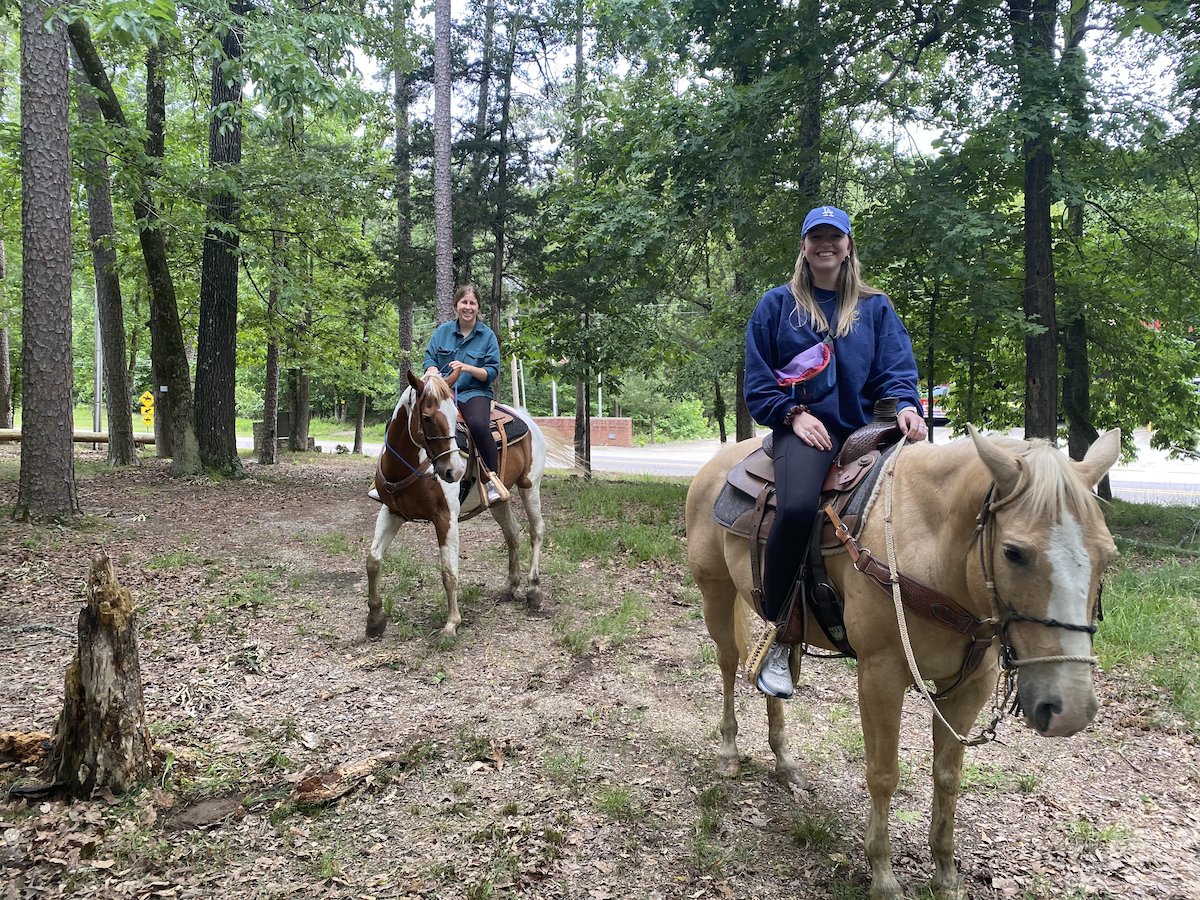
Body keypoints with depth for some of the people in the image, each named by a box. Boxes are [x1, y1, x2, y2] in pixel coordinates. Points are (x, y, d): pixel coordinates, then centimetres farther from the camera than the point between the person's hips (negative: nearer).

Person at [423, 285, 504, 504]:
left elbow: (492, 372, 0)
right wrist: (433, 371, -15)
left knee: (478, 424, -35)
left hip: (475, 392, -3)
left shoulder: (487, 336, 4)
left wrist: (467, 368, -17)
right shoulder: (443, 331, 10)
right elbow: (430, 357, 9)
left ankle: (492, 481, -24)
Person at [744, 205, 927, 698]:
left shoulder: (875, 308, 18)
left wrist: (907, 405, -12)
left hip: (862, 427, 3)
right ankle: (778, 637, -20)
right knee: (797, 507, -34)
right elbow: (758, 380, 9)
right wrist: (792, 413, -7)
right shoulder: (776, 305, 13)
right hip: (804, 426, -3)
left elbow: (896, 367, 9)